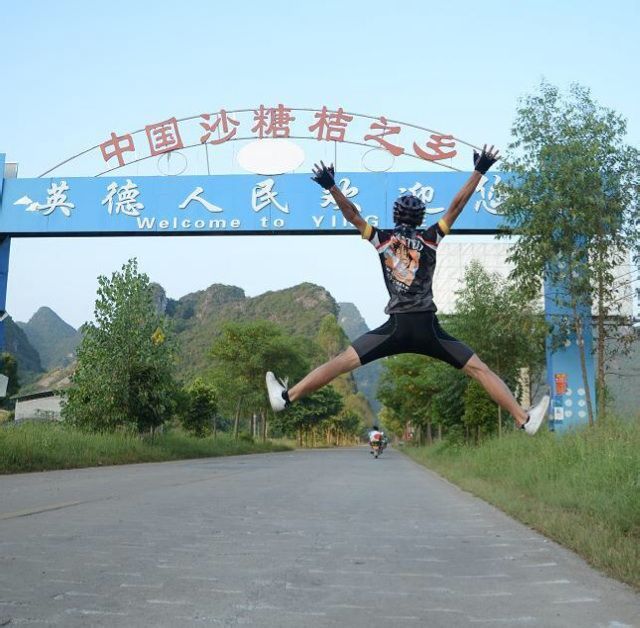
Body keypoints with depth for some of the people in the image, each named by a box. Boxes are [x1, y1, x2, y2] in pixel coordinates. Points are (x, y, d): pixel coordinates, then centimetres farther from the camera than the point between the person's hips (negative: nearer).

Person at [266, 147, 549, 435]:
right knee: (480, 369, 5)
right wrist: (479, 171, 13)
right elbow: (456, 205, 8)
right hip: (428, 328, 0)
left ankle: (286, 397, 5)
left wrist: (330, 186, 12)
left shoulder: (383, 239, 7)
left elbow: (352, 214, 8)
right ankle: (525, 419, 4)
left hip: (396, 327, 0)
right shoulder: (429, 238, 7)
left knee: (340, 362, 5)